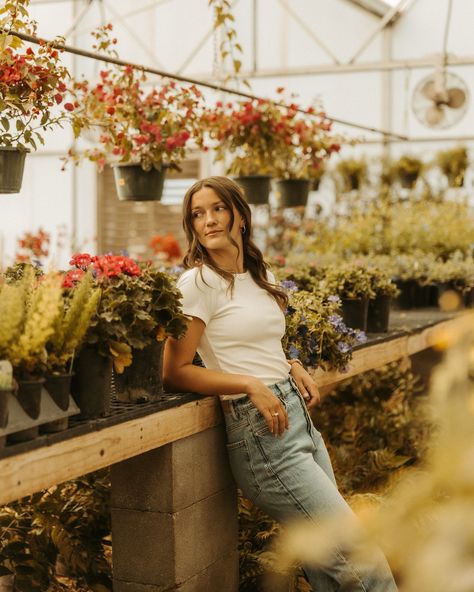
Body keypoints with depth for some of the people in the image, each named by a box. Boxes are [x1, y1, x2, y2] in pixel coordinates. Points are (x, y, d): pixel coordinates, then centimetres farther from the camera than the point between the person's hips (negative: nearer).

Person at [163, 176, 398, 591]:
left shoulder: (262, 276, 14)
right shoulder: (197, 283, -8)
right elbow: (175, 373, -10)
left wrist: (292, 366, 8)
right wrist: (251, 385, -19)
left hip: (300, 418, 8)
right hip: (260, 433, -7)